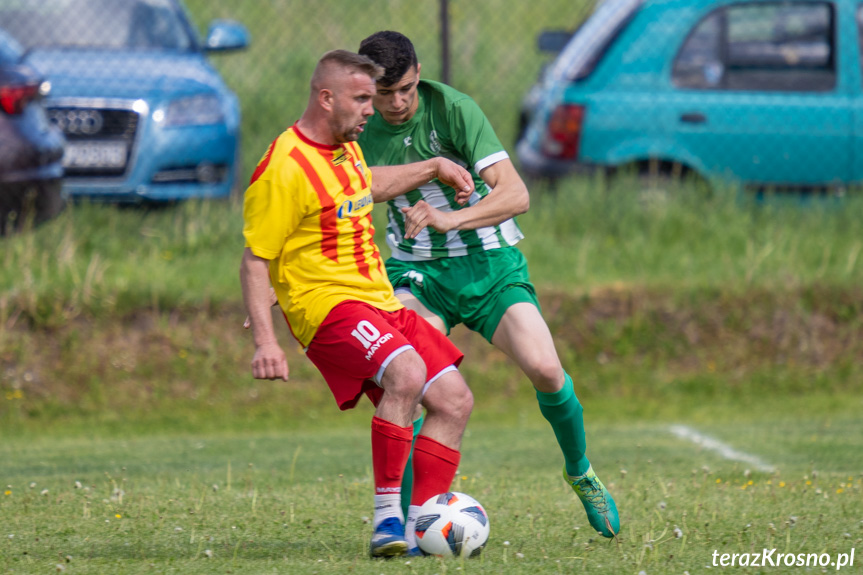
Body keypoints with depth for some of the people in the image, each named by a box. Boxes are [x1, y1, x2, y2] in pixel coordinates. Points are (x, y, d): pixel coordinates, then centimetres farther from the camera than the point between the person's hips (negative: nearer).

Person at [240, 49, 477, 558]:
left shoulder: (345, 146, 13)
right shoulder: (285, 168, -16)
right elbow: (255, 261, -15)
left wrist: (434, 168, 39)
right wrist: (265, 340, -23)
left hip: (379, 302, 10)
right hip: (326, 304, -10)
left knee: (454, 400, 3)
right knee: (405, 373, -34)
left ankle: (421, 527, 6)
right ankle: (387, 519, -31)